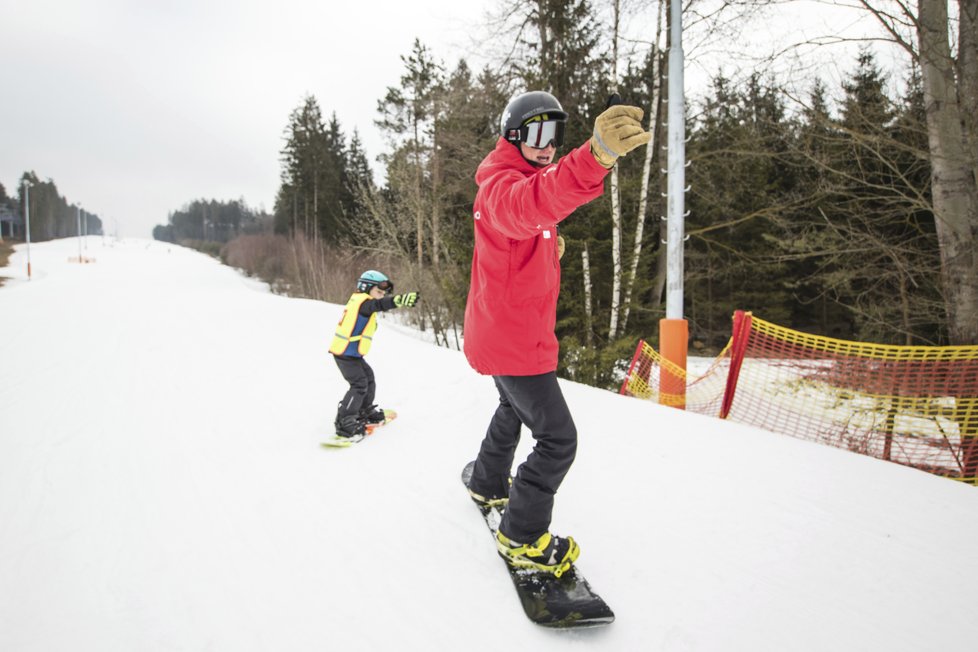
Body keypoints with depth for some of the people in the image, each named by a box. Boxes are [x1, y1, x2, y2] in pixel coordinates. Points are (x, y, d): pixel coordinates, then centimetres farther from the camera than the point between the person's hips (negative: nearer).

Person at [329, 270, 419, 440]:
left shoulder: (360, 302, 12)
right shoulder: (362, 302, -17)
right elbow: (381, 304, -39)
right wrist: (400, 300, -57)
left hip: (349, 352, 10)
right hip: (346, 353, -10)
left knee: (368, 377, 20)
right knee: (359, 385, -12)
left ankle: (365, 411, 36)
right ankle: (345, 423, -11)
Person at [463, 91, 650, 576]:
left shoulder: (523, 180, 14)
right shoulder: (501, 185, -21)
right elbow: (528, 205, -50)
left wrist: (550, 250, 7)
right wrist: (594, 158, -65)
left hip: (505, 334, 11)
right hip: (513, 342, -11)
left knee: (514, 409, 30)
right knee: (558, 439, -5)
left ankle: (489, 483, 51)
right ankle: (521, 537, 9)